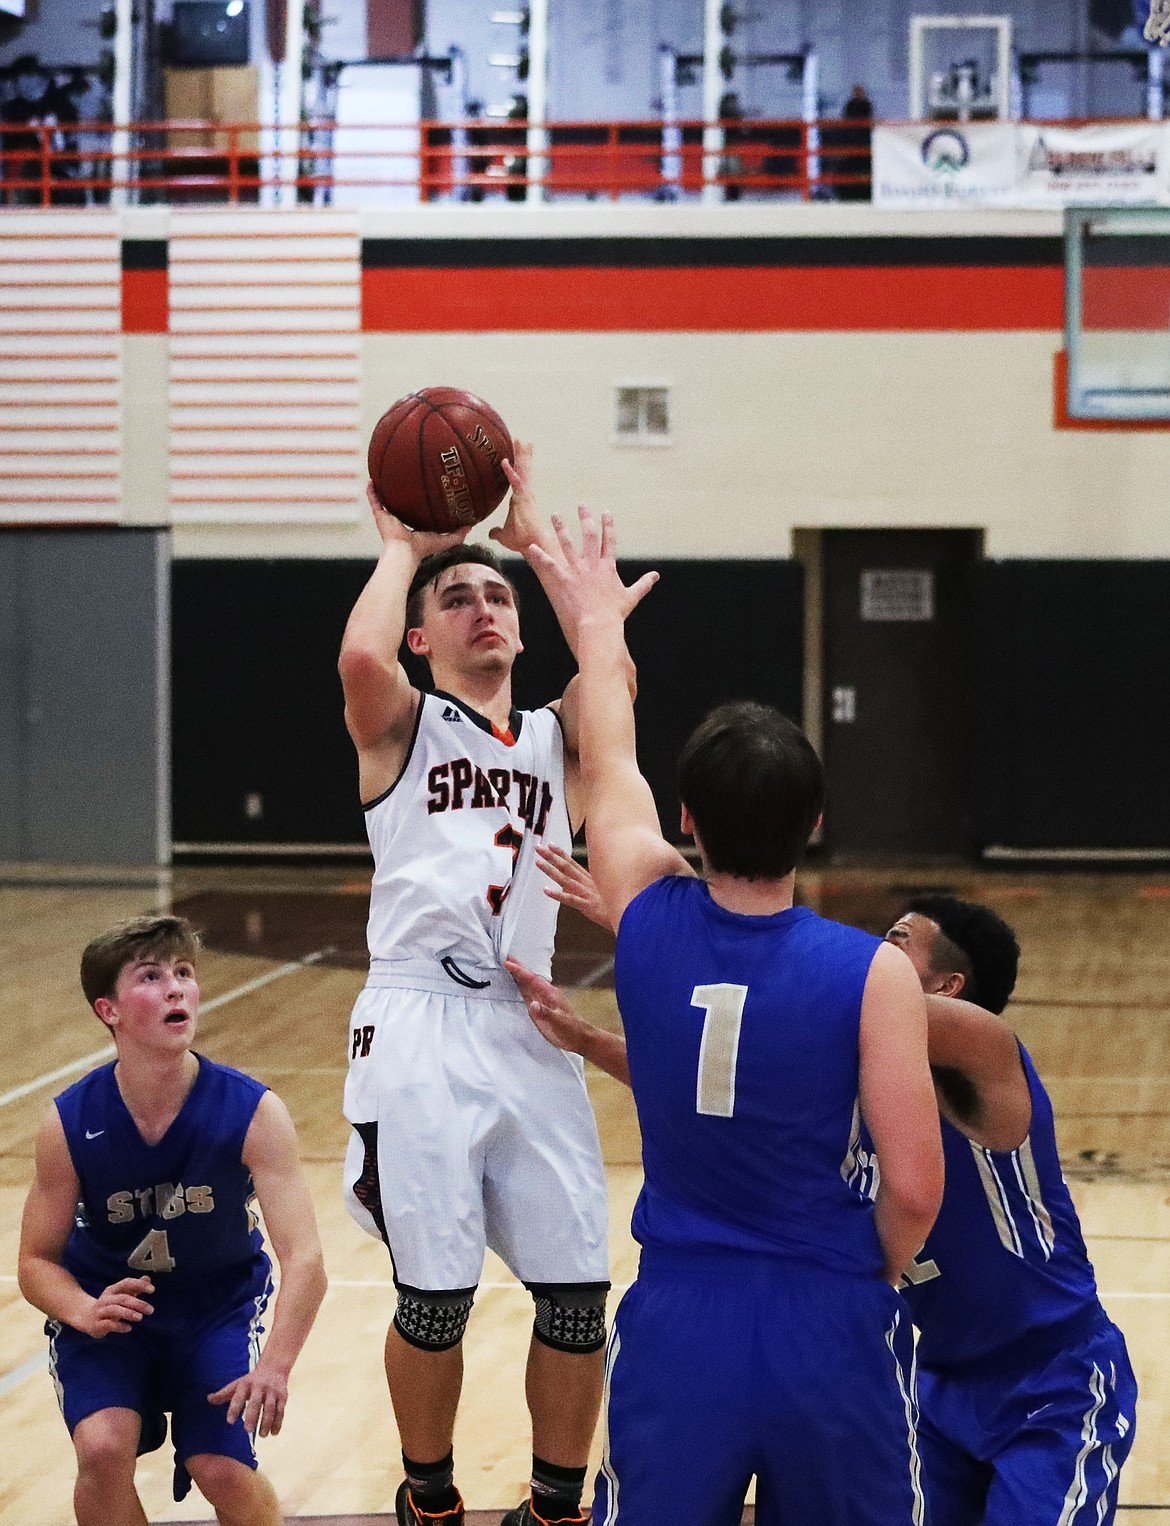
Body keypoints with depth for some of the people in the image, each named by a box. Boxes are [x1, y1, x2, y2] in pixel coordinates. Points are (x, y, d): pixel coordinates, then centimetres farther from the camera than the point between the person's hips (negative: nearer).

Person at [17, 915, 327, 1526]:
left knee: (224, 1470, -19)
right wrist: (85, 1313, -32)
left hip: (220, 1309, 0)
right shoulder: (68, 1125, -18)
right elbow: (37, 1263, -9)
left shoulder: (254, 1113, -21)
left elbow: (304, 1260, -27)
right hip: (104, 1306, 0)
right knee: (103, 1451, -26)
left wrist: (274, 1365, -44)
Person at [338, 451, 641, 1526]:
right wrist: (403, 546, 0)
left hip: (526, 1032, 3)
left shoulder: (556, 738, 15)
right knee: (436, 1296, -2)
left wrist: (538, 538, 1)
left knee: (578, 1293, -1)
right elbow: (362, 655, -17)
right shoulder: (403, 726, 7)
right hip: (419, 1030, -3)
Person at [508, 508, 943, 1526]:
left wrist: (598, 625, 32)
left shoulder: (649, 920, -4)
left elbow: (607, 769, 16)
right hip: (829, 1323, -2)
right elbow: (914, 1187, -14)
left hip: (678, 1318, 2)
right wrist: (874, 1278, 7)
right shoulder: (873, 974, -14)